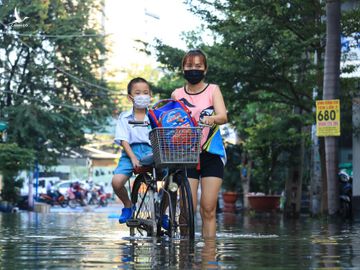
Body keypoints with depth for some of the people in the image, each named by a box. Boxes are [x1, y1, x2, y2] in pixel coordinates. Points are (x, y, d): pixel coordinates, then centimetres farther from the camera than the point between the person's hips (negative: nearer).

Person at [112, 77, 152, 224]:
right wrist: (133, 157, -15)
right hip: (131, 151, 0)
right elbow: (123, 140, 0)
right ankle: (128, 206, 9)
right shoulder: (124, 118, 10)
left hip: (150, 151, 0)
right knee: (116, 181, -25)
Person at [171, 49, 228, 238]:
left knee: (208, 209, -4)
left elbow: (223, 116, -11)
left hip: (211, 154, -1)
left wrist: (211, 119, -33)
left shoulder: (213, 90, 4)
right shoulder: (177, 94, 10)